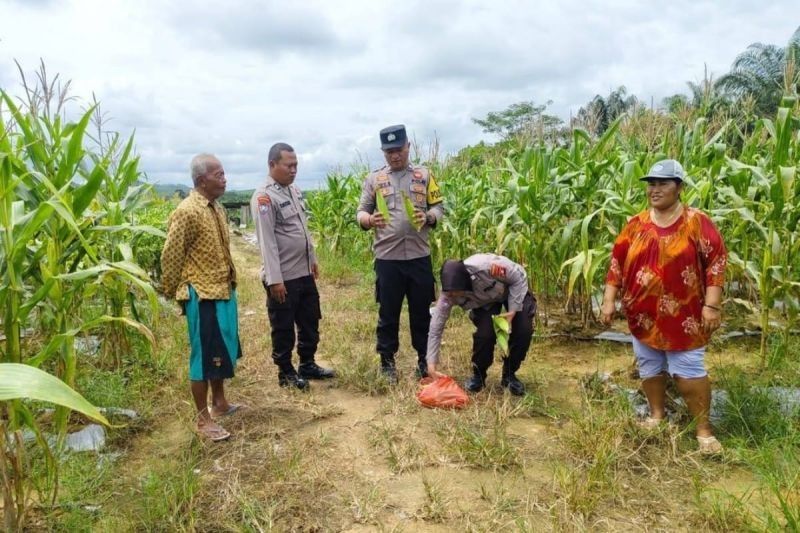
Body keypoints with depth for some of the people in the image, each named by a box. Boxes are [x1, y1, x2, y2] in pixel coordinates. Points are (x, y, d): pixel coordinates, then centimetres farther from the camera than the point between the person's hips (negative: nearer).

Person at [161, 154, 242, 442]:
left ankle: (219, 403, 36)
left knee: (223, 350, 19)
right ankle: (203, 419, 14)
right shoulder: (187, 212, -18)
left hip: (224, 291, 9)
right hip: (202, 296, -9)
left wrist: (230, 283, 17)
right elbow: (170, 256, -13)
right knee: (205, 356, 1)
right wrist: (174, 293, -5)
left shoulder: (217, 207, 9)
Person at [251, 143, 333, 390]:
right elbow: (267, 242, -20)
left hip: (304, 273, 8)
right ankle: (286, 372, 22)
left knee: (310, 322, 17)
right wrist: (275, 279, -21)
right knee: (283, 328, 7)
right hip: (283, 277, -8)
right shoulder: (264, 197, -16)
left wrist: (312, 258, 19)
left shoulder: (294, 190, 10)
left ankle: (307, 365, 33)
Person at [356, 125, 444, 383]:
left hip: (419, 256, 1)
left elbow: (439, 208, 6)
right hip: (387, 258, -1)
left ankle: (424, 359, 25)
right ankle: (387, 361, 22)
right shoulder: (374, 179, 5)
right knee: (388, 312, 8)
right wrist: (369, 220, -20)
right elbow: (361, 212, 3)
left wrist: (427, 217, -16)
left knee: (421, 311, 11)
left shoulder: (424, 175, 7)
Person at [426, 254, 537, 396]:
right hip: (485, 301, 1)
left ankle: (509, 375, 5)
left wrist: (513, 310, -28)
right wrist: (431, 364, -23)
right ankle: (478, 375, 4)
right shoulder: (448, 294, -32)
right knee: (484, 333, -23)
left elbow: (519, 276, -25)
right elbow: (436, 328, -22)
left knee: (524, 330, -18)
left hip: (513, 290, -1)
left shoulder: (488, 266, -45)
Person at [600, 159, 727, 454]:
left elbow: (716, 261, -7)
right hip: (643, 315, 4)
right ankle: (657, 415, 34)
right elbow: (617, 262, 5)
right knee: (649, 369, 15)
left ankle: (704, 428, 17)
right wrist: (609, 299, 1)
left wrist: (711, 305, -12)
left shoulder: (697, 222, -7)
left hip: (683, 316, -4)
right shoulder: (636, 225, 3)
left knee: (689, 372, 1)